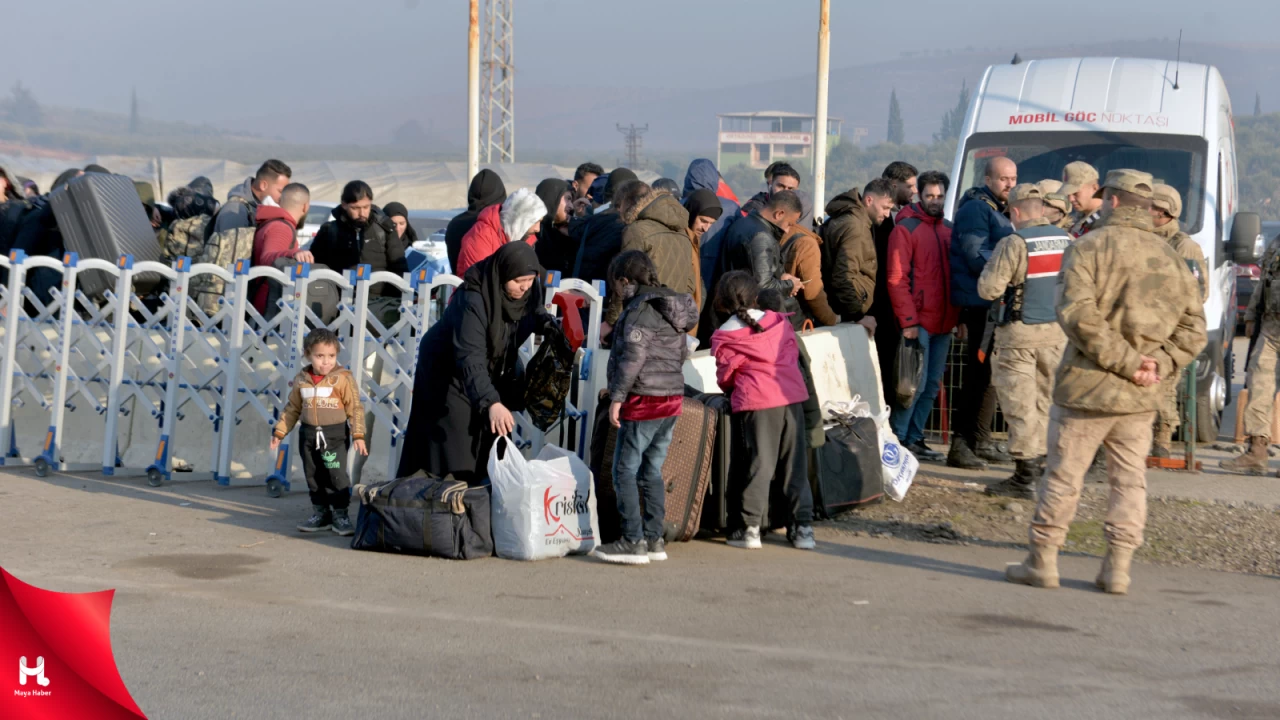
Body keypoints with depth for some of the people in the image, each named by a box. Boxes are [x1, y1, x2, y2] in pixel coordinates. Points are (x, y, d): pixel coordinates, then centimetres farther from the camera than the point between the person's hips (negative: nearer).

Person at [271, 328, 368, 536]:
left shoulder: (343, 378, -9)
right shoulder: (301, 380, 4)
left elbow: (355, 408, -8)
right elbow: (292, 409, 14)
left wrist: (358, 435, -14)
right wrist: (280, 431, 12)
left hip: (335, 435, -5)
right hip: (308, 435, 5)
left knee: (337, 475, -8)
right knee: (313, 476, 11)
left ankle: (340, 514, 3)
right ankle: (320, 513, 22)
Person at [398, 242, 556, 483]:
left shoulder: (529, 288, -16)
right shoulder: (473, 299, -36)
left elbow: (533, 311, 9)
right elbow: (470, 359, -45)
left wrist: (546, 323, -16)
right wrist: (491, 402, -57)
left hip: (495, 370, 7)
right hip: (449, 371, -7)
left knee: (488, 446, 8)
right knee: (451, 448, -11)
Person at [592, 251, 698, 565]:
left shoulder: (641, 310, -13)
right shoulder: (672, 307, 15)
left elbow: (632, 356, -20)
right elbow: (682, 353, 21)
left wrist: (617, 397, -18)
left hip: (644, 399, -9)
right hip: (673, 398, 9)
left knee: (625, 470, -3)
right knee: (651, 470, 14)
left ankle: (633, 541, -6)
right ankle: (653, 539, 16)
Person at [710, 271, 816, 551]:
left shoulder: (725, 338, -2)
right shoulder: (778, 321, 8)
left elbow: (725, 378, 6)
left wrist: (735, 390, 28)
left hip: (756, 404, -3)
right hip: (792, 396, 3)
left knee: (758, 464, 4)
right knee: (795, 464, 10)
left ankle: (750, 528, 5)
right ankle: (803, 526, 12)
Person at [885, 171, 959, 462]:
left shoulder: (948, 230, 15)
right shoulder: (906, 228, -6)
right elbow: (896, 278, -12)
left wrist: (959, 316, 12)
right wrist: (908, 320, -17)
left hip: (943, 323, 7)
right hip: (918, 323, -7)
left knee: (932, 385, 10)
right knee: (916, 383, -8)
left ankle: (914, 439, 19)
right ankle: (897, 440, 1)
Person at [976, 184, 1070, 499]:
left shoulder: (1013, 243, -15)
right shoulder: (1066, 240, 5)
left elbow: (988, 289, -16)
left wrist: (989, 270, 4)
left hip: (1019, 334, -6)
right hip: (1057, 333, 6)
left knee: (1020, 405, -2)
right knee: (1045, 402, 16)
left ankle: (1025, 477, -3)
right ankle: (1040, 466, 22)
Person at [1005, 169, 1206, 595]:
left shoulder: (1088, 248, -7)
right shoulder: (1170, 258, 9)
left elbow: (1078, 314, -19)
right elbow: (1193, 326, 6)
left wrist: (1126, 361, -15)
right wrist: (1160, 364, -3)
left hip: (1086, 387, -4)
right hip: (1141, 398, 4)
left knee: (1063, 476, 4)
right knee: (1129, 480, 11)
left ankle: (1041, 562, 10)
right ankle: (1118, 568, 11)